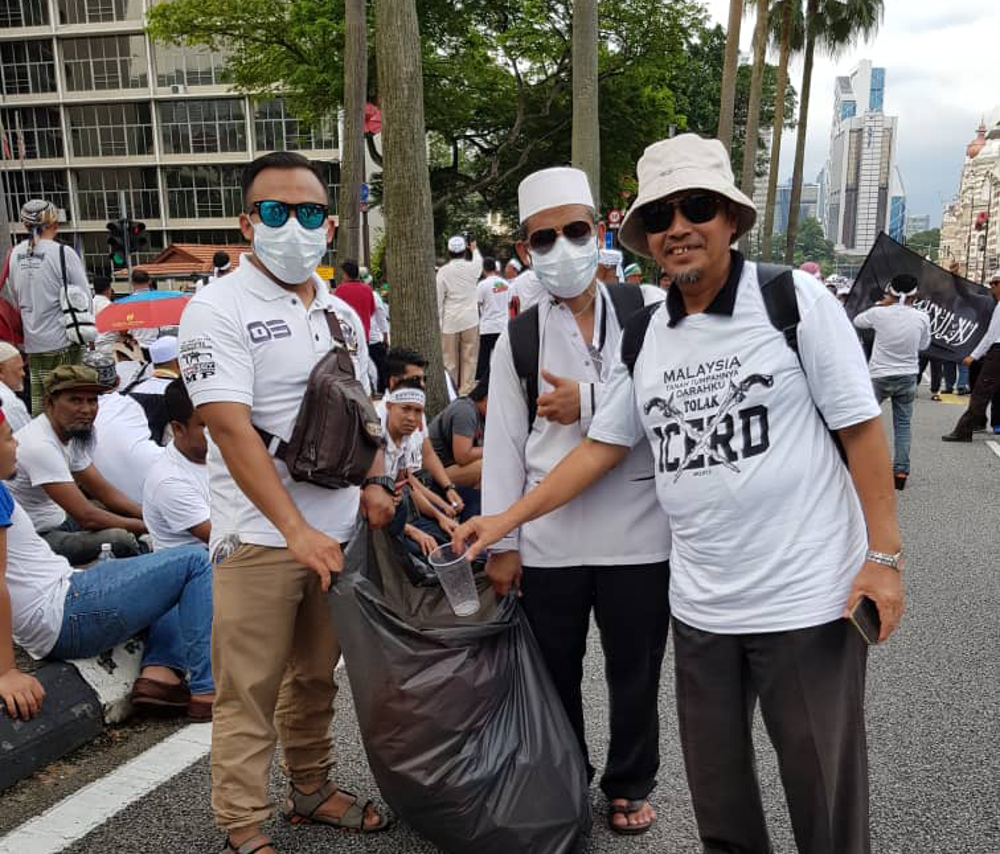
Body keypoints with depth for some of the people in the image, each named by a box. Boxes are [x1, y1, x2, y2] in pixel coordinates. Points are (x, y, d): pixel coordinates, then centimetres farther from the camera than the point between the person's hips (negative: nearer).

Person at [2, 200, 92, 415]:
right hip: (62, 341, -5)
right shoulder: (63, 253, -12)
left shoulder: (15, 254, 4)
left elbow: (13, 300, 11)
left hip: (32, 341, 5)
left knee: (38, 400, 12)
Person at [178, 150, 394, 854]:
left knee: (317, 675, 19)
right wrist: (296, 530, -25)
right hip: (260, 537, -6)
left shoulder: (340, 312, 11)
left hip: (338, 530, 6)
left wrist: (373, 485, 3)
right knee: (250, 690, 3)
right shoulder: (218, 310, -10)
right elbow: (231, 428, -19)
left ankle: (312, 788, 36)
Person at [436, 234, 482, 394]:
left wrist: (438, 320, 5)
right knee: (469, 359, 4)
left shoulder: (443, 271, -5)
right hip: (470, 320, 0)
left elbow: (438, 298, -3)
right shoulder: (472, 267, 0)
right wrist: (475, 249, 44)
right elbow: (479, 262, 26)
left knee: (450, 361, 6)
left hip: (450, 321, 0)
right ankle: (466, 392, 1)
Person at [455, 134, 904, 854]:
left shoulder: (793, 299, -8)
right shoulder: (642, 338, 5)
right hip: (700, 606, 4)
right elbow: (602, 448, 11)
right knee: (717, 791, 17)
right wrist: (506, 521, 8)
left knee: (824, 788, 10)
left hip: (809, 598, -4)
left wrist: (883, 555, -11)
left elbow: (861, 428, -6)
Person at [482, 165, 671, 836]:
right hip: (548, 540, 2)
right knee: (554, 673, 17)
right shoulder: (518, 338, 3)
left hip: (638, 535, -1)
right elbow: (503, 446, 1)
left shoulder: (652, 310, -2)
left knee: (635, 675, 15)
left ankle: (630, 786, 40)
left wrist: (590, 403, -17)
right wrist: (501, 543, -1)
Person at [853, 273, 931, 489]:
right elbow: (924, 345, 9)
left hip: (879, 377, -1)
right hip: (907, 378, 2)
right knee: (903, 425, 10)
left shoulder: (879, 313, -12)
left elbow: (857, 321, 8)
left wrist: (882, 305, 15)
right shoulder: (922, 317, -7)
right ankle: (901, 471, 8)